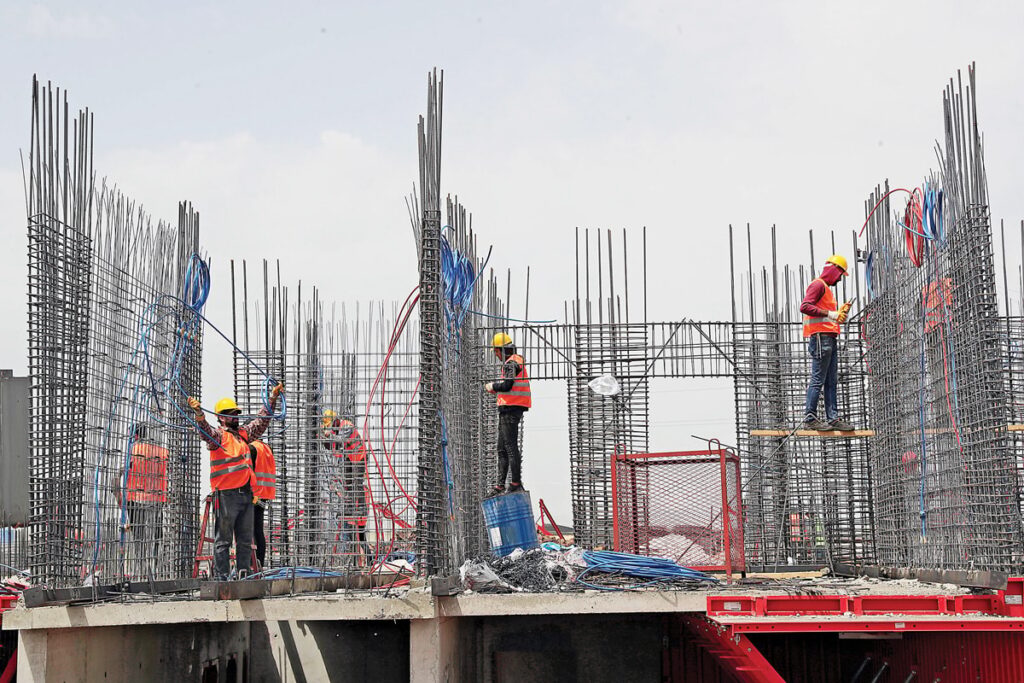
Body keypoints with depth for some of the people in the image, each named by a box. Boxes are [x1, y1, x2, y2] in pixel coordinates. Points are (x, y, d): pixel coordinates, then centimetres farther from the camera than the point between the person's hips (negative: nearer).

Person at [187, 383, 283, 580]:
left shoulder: (243, 433, 18)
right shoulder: (218, 435, -4)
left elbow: (262, 421, 28)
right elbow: (205, 431, -25)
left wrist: (273, 398, 28)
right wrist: (199, 413, -44)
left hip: (246, 493, 7)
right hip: (226, 494, -7)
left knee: (245, 540, 11)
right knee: (223, 539, -4)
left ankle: (244, 575, 18)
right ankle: (221, 577, -4)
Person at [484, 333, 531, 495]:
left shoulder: (511, 363, -11)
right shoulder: (516, 361, 21)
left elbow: (507, 384, -22)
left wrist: (492, 386, -6)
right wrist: (494, 388, 11)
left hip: (511, 409, -11)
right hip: (509, 409, 11)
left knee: (511, 447, -10)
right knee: (502, 449, 12)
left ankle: (516, 483, -11)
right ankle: (500, 485, 14)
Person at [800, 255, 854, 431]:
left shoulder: (826, 289, 27)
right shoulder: (818, 285, -4)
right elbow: (805, 306, -19)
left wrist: (840, 313, 14)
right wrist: (830, 314, -21)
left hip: (830, 338, 10)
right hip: (820, 336, -10)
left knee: (831, 382, 8)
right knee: (818, 380, -11)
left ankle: (833, 418, 8)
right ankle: (810, 418, -11)